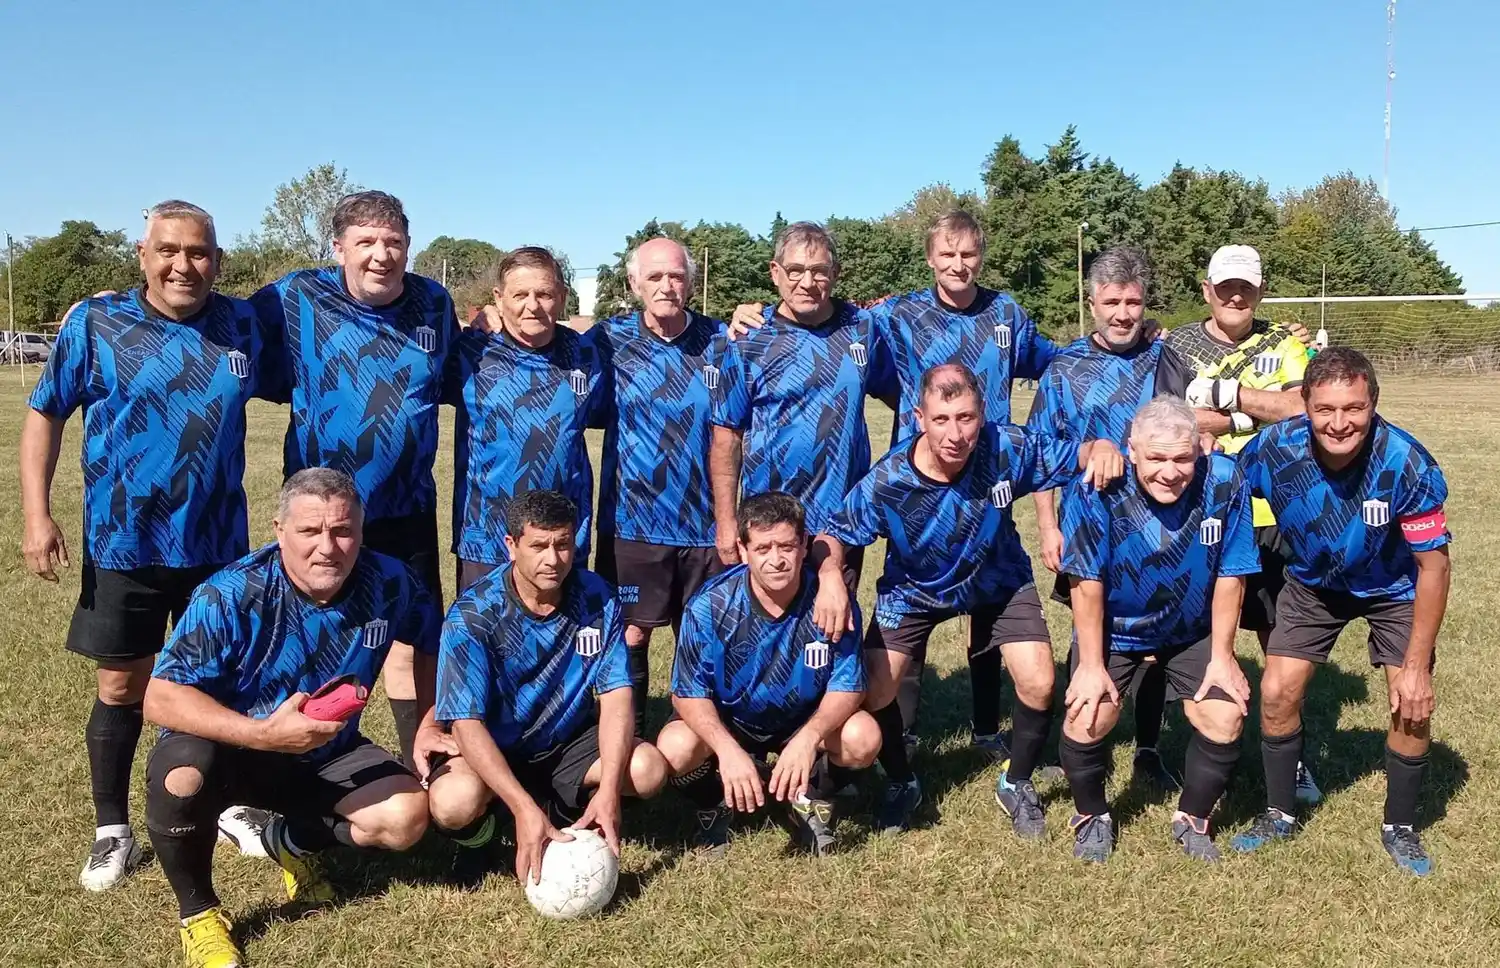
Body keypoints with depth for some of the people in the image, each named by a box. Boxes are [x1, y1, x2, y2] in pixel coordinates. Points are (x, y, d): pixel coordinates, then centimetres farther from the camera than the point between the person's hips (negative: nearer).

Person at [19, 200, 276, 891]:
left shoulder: (245, 324, 0)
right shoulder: (95, 323, -7)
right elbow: (44, 415, -1)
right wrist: (36, 514, -10)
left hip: (218, 546, 2)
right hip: (123, 549, -2)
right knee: (120, 689, 9)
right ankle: (113, 832, 26)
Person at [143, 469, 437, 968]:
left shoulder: (388, 583, -16)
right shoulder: (231, 596, -27)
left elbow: (432, 640, 7)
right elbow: (160, 699, -31)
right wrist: (264, 733, -43)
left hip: (328, 755, 4)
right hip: (231, 745, -3)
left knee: (406, 818, -17)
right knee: (181, 773, -36)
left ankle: (290, 839, 16)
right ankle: (197, 912, -6)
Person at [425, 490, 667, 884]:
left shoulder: (596, 597, -12)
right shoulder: (473, 614, -22)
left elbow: (615, 693, -14)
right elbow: (467, 722, -26)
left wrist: (608, 789, -28)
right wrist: (524, 809, -37)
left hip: (568, 741, 3)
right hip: (491, 747, -3)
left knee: (648, 769, -23)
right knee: (455, 802, -34)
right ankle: (480, 821, 2)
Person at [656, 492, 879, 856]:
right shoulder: (710, 606, -23)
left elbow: (848, 686, -19)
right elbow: (688, 692, -19)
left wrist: (809, 737, -39)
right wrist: (728, 749, -38)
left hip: (806, 721, 1)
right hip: (725, 722, -1)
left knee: (863, 738, -27)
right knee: (676, 748, -31)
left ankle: (812, 800, 6)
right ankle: (714, 808, 6)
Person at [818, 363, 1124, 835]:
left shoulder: (1007, 448, -31)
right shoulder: (886, 481, -32)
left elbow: (1073, 458, -20)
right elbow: (834, 535, -19)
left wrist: (1101, 448, -44)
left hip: (998, 582, 1)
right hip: (912, 590, 0)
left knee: (1039, 684, -12)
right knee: (872, 693, -8)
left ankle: (1016, 783, 19)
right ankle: (901, 784, 24)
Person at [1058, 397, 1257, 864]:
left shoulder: (1225, 484, -23)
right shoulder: (1097, 490, -29)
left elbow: (1229, 576, -11)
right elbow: (1087, 581, -19)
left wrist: (1221, 656, -7)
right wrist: (1091, 665, -15)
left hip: (1193, 632, 2)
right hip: (1113, 627, -2)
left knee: (1225, 720, -9)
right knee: (1086, 719, -15)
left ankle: (1192, 819, 21)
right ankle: (1091, 816, 17)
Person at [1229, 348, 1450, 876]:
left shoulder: (1408, 465, -34)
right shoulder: (1272, 450, -30)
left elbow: (1432, 566, -22)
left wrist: (1416, 666, -21)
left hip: (1393, 588, -1)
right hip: (1312, 583, 2)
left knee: (1413, 707, -9)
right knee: (1277, 693, -5)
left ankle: (1400, 828, 17)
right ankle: (1280, 815, 19)